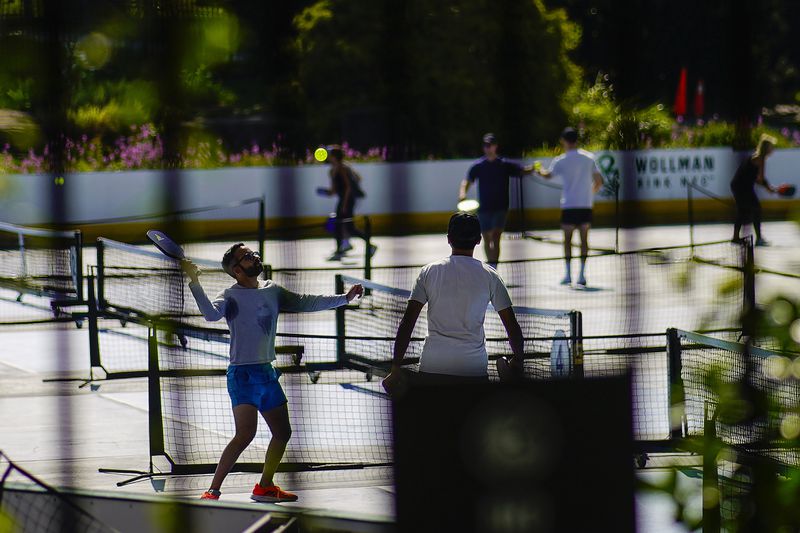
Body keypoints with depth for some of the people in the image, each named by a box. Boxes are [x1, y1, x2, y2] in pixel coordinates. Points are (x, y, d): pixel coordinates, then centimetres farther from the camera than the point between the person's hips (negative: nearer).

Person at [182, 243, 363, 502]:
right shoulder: (232, 296, -8)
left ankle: (264, 487, 29)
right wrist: (195, 283, -38)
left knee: (282, 432, 12)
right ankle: (212, 492, -17)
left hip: (267, 373, 7)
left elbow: (307, 303, 16)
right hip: (243, 374, -7)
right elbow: (211, 313, -27)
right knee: (245, 434, -20)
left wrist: (344, 298, 14)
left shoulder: (272, 291, 11)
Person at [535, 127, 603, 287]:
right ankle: (582, 274, 1)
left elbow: (548, 175, 15)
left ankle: (568, 274, 3)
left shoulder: (561, 161, -4)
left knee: (567, 239, 6)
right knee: (584, 239, 6)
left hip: (569, 205, -2)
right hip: (586, 205, 2)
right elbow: (599, 182, 6)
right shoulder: (589, 157, 3)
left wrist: (539, 171, 37)